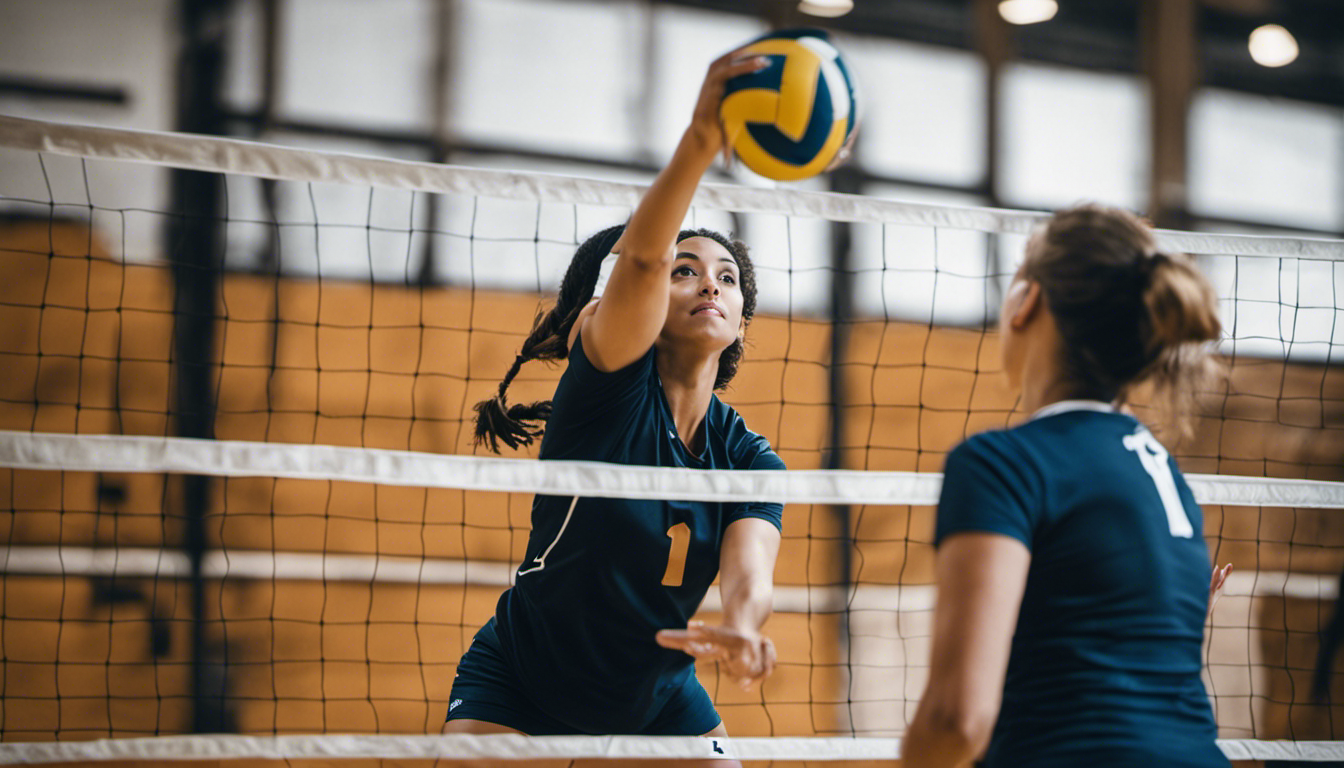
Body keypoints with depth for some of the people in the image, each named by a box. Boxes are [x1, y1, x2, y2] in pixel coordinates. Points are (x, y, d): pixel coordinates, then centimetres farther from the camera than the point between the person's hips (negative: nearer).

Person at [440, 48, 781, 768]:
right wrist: (701, 138, -53)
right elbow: (638, 258, -35)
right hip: (518, 693, -4)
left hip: (656, 700, 5)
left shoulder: (749, 460, -3)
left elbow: (748, 573, -22)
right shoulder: (608, 383, -16)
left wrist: (738, 627, -47)